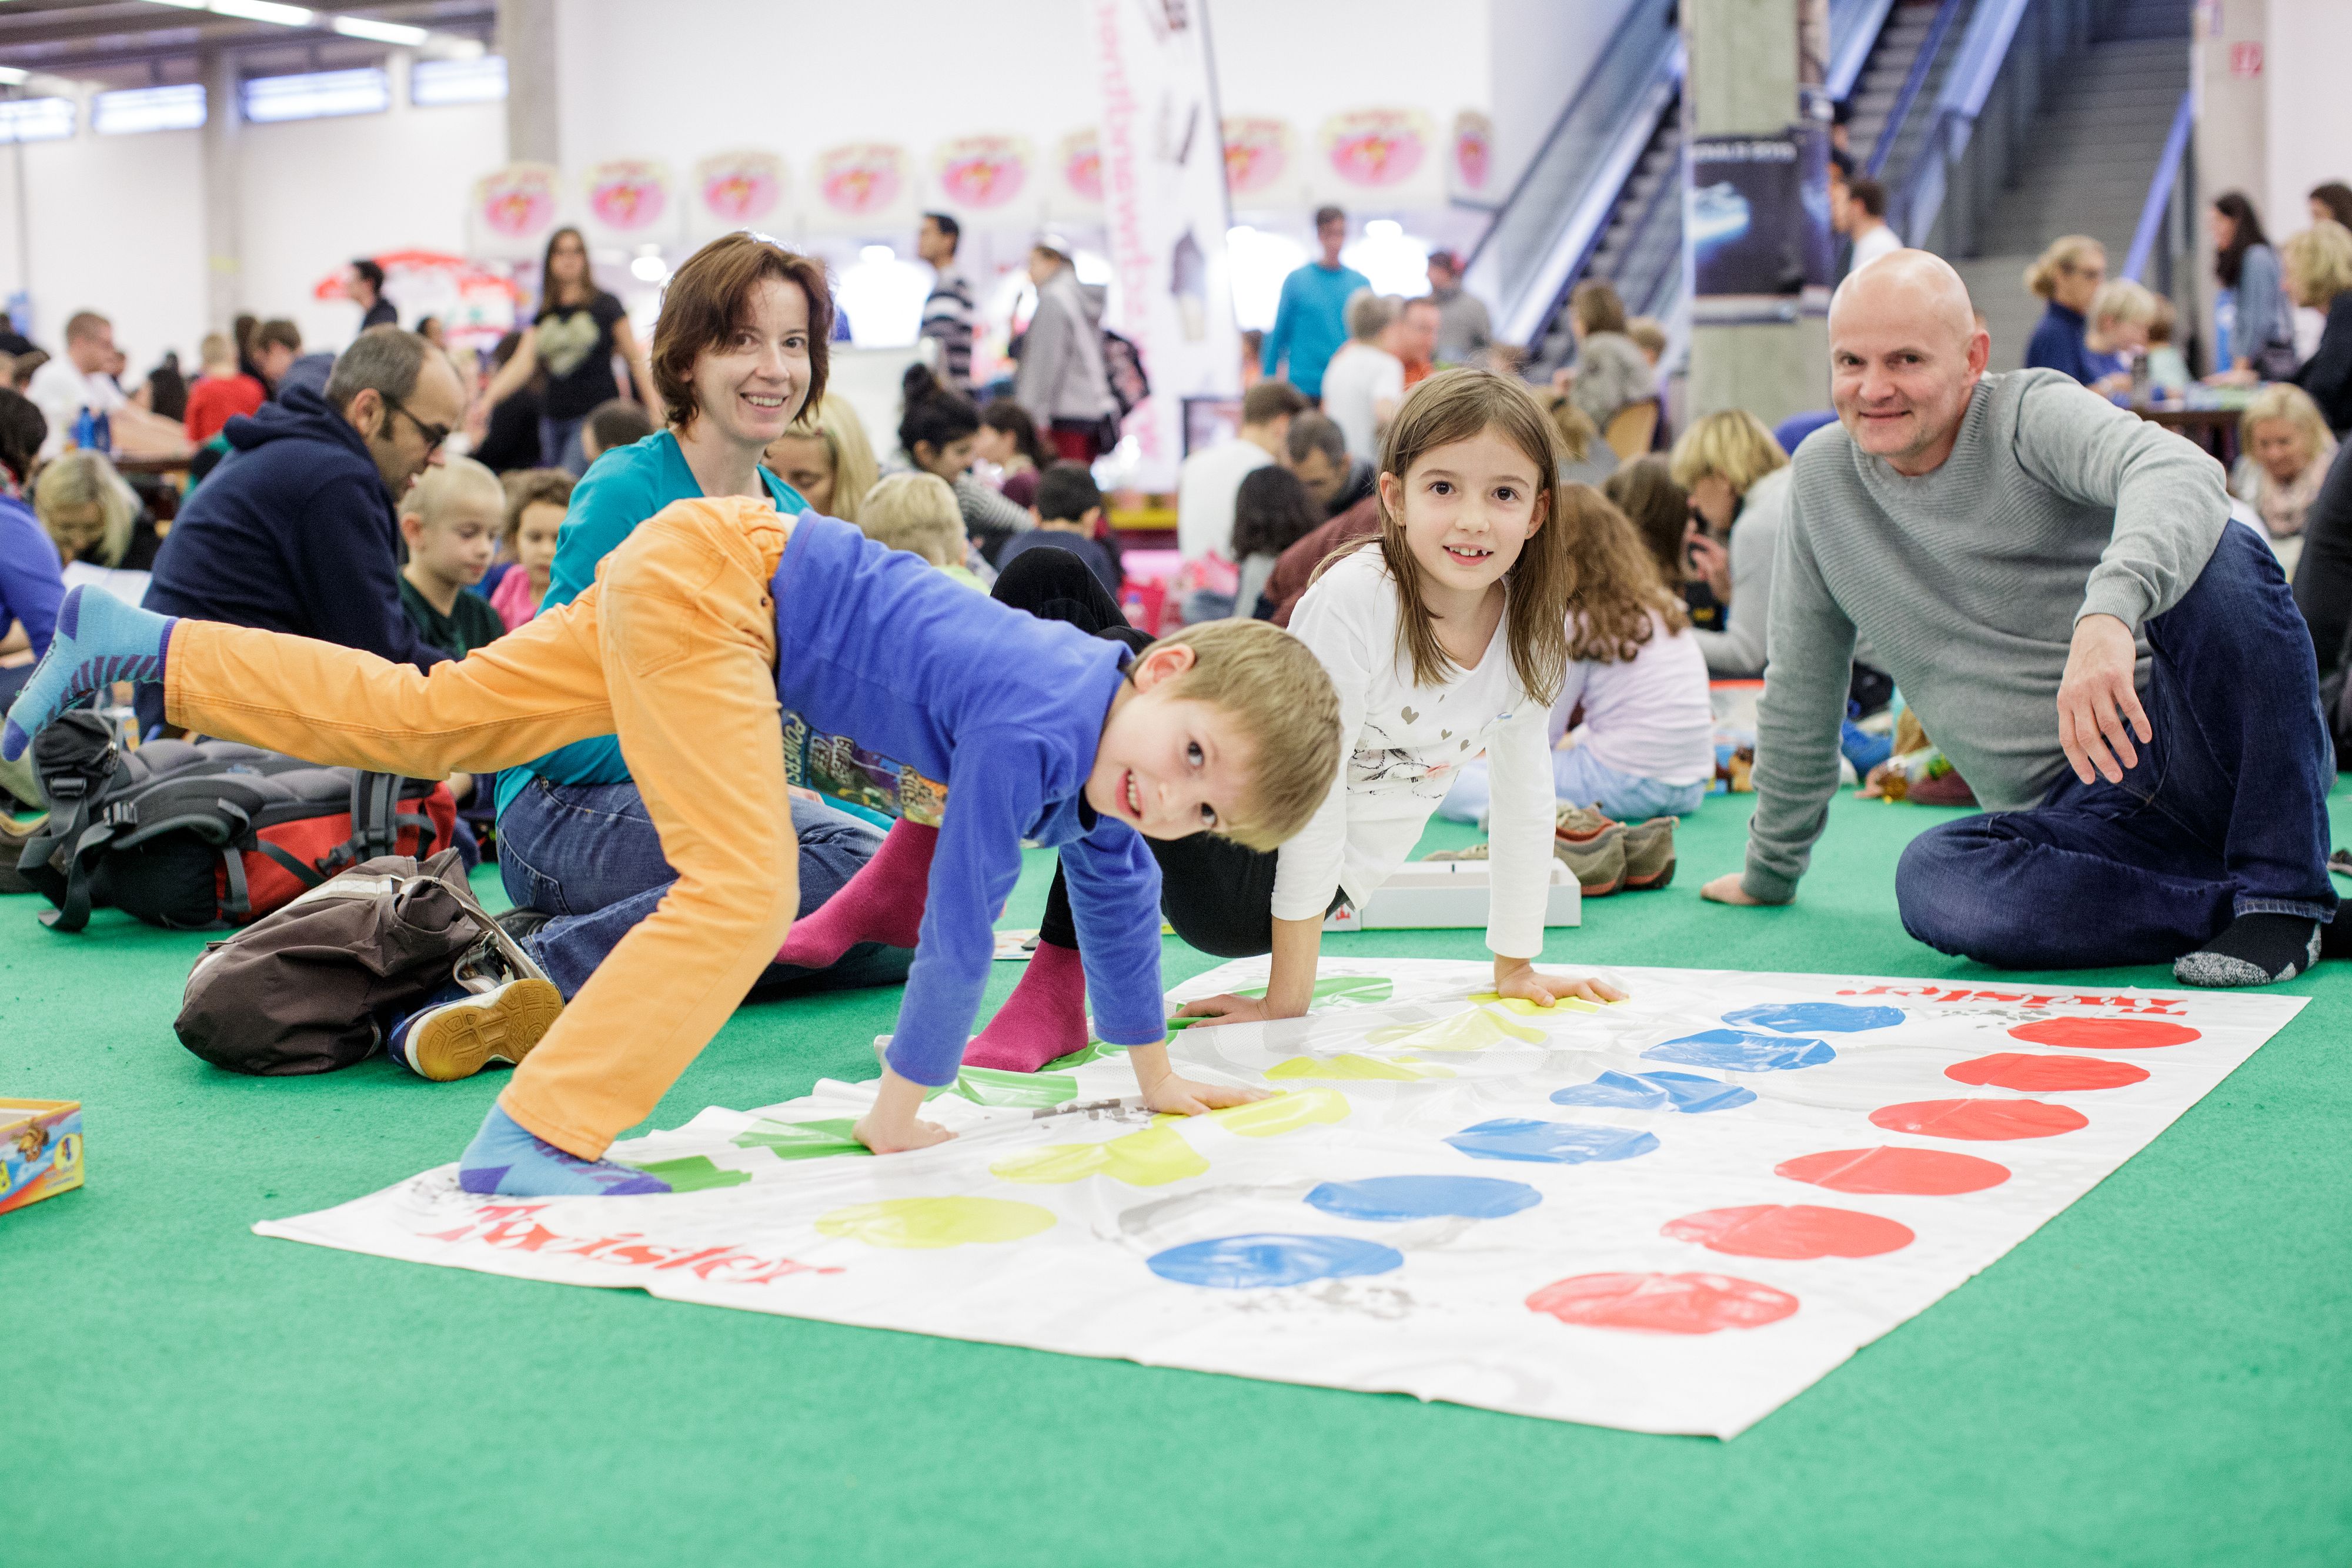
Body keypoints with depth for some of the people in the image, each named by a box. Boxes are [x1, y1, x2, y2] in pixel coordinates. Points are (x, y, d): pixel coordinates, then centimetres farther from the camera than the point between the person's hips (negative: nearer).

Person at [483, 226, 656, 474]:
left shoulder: (605, 305, 1)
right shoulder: (544, 315, 12)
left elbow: (636, 359, 2)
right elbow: (523, 364, 3)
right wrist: (488, 399, -12)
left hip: (594, 415, -5)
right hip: (552, 418, 5)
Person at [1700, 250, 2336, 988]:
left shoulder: (2033, 414, -6)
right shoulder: (1822, 476, 9)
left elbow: (2182, 474, -29)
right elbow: (1801, 692, 18)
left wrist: (2110, 610, -49)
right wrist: (1770, 870, 23)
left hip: (2196, 744, -3)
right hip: (2078, 813, 3)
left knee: (2222, 554, -31)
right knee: (1932, 885, -30)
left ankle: (2283, 894, -25)